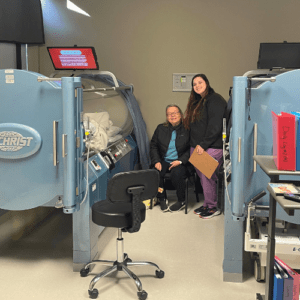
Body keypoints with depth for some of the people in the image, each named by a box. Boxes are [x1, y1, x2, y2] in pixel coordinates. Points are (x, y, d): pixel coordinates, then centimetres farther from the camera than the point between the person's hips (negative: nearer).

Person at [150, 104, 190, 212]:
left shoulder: (186, 130, -2)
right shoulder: (160, 128, 10)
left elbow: (190, 150, -3)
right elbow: (153, 145, 11)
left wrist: (180, 161, -15)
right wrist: (156, 161, -4)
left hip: (180, 162, -3)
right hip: (163, 161, 3)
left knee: (177, 173, -34)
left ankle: (181, 201, -8)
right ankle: (162, 199, -2)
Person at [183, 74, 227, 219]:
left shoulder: (215, 100, -9)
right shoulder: (197, 102, 20)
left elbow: (215, 126, -17)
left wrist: (203, 145, -18)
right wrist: (195, 145, 13)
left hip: (211, 148, -9)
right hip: (197, 147, 9)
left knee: (208, 177, -5)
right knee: (202, 176, 10)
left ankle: (213, 207, 6)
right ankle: (207, 205, 20)